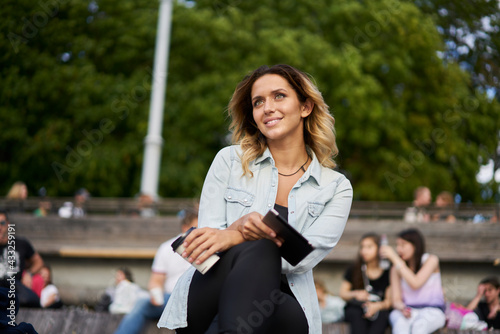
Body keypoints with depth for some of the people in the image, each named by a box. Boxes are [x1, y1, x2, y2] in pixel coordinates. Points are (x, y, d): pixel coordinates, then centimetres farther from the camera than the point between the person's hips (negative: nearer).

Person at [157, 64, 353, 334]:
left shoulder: (336, 188, 11)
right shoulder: (230, 160, 13)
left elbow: (303, 257, -5)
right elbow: (207, 239, 5)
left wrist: (233, 237, -20)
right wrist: (240, 228, -19)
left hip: (282, 308, 0)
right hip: (208, 302, 0)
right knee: (255, 248, -34)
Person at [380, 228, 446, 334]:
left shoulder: (431, 260, -3)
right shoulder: (396, 269, 5)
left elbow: (415, 283, -19)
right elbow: (396, 300, 1)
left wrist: (395, 259, -20)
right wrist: (402, 308, -25)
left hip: (432, 310, -2)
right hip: (407, 310, 2)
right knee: (400, 324, -35)